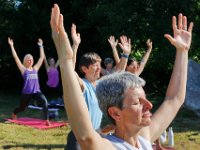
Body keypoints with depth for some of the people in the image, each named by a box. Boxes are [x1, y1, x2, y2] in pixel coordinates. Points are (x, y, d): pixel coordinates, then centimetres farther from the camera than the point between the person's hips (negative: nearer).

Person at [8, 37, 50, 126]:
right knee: (22, 108, 18)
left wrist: (40, 46, 15)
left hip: (36, 91, 2)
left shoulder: (35, 68, 8)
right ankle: (14, 114, 53)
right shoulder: (23, 69, -1)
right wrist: (11, 45, -7)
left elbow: (41, 57, 13)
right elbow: (16, 57, -7)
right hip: (26, 93, -2)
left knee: (44, 102, -26)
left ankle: (47, 120, -25)